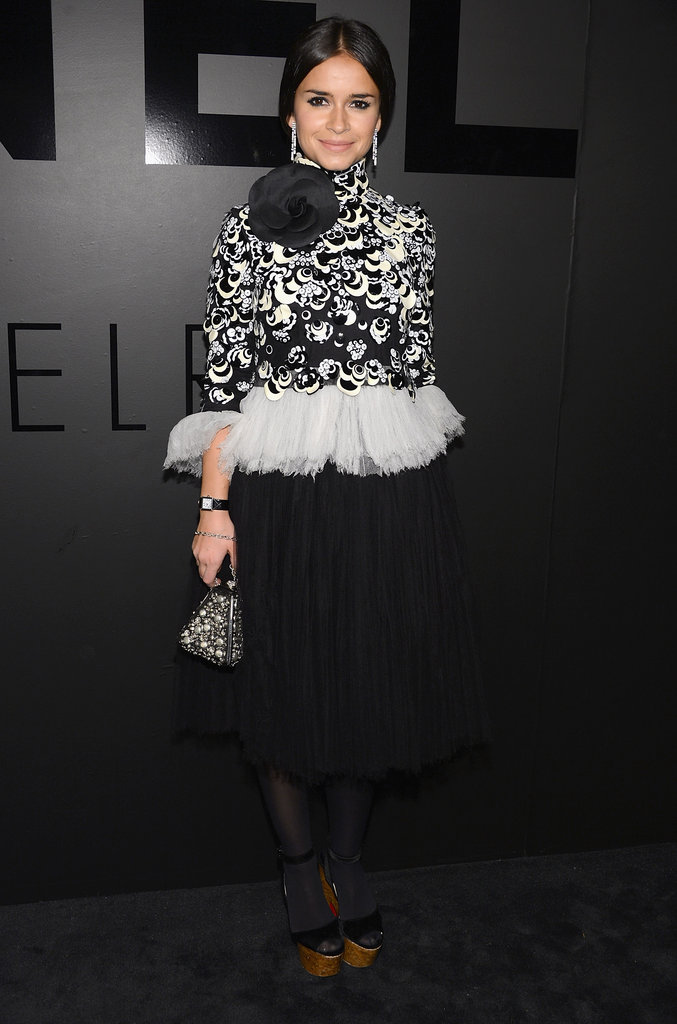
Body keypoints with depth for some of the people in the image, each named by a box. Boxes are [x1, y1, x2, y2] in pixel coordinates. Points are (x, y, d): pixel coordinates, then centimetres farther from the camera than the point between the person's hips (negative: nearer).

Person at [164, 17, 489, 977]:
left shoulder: (409, 231, 6)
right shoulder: (248, 227, -1)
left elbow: (419, 371, 9)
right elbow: (223, 379, -4)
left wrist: (420, 493, 9)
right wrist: (215, 507, -9)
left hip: (388, 497, 2)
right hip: (278, 495, -2)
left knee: (373, 682, 13)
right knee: (283, 686, 11)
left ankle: (348, 861, 38)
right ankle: (299, 863, 37)